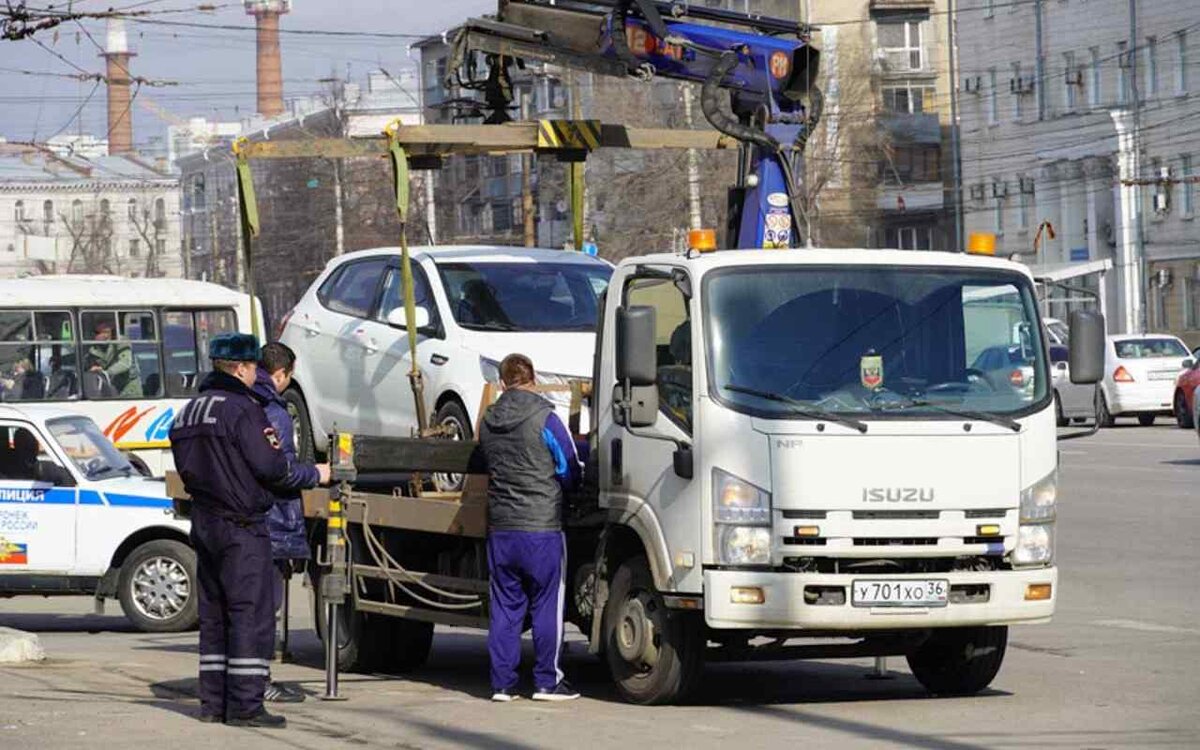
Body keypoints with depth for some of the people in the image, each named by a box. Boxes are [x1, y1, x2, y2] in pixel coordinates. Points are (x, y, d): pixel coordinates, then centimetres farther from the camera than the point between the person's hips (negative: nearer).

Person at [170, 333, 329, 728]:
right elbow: (270, 465, -16)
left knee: (214, 614, 13)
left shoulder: (191, 411, 14)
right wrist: (315, 473, -3)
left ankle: (213, 701, 14)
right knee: (251, 614, -7)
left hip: (204, 523, 9)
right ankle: (244, 705, -10)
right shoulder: (242, 409, -14)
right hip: (241, 525, -9)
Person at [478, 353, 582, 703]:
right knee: (547, 606, 2)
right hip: (542, 527, -5)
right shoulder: (545, 419, -9)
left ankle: (502, 683, 8)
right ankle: (547, 681, 3)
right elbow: (570, 473, -1)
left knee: (505, 606, 8)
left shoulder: (488, 422, 6)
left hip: (500, 530, 5)